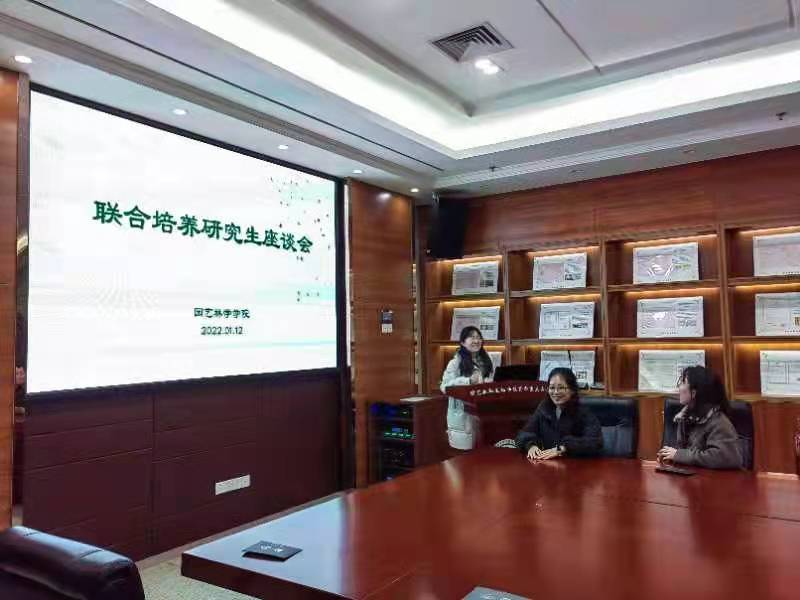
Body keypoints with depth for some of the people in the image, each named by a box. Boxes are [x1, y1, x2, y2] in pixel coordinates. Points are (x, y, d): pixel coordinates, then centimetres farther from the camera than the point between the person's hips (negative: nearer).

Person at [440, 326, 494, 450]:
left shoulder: (486, 361, 12)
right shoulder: (456, 362, -6)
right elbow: (445, 386, -15)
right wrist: (469, 381, -21)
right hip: (462, 415, -5)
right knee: (464, 451, -2)